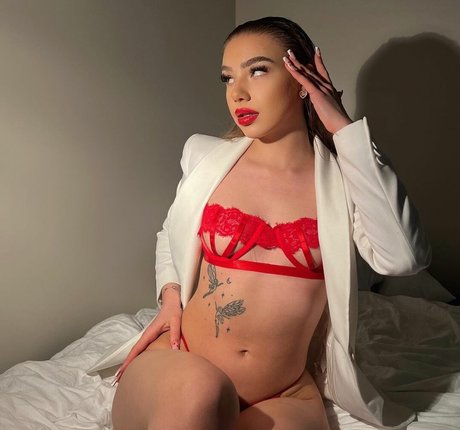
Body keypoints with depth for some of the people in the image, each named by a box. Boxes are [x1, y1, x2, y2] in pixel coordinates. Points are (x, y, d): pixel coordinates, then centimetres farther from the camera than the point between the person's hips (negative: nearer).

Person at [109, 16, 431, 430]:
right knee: (198, 390, -34)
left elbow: (404, 257, -20)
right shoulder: (205, 156, 4)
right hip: (178, 362, 1)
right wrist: (171, 294, 1)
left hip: (284, 395, 0)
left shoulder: (342, 177, -1)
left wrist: (345, 128, -13)